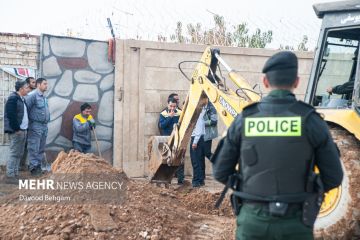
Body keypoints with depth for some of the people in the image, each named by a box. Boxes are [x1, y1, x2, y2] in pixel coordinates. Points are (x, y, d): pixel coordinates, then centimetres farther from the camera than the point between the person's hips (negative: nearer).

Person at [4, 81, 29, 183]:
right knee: (14, 153, -7)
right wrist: (16, 129, -19)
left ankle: (15, 174, 20)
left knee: (19, 154, 13)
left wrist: (24, 129, 15)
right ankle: (10, 176, -2)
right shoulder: (13, 98, -13)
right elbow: (11, 115, -20)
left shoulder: (21, 99, 16)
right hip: (16, 131, -10)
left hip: (22, 130, 10)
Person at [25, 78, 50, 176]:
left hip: (44, 125, 9)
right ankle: (33, 168, 1)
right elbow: (25, 108, -18)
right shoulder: (33, 95, -12)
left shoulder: (44, 97, 16)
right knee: (34, 148, -3)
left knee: (41, 149, 12)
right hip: (36, 126, -9)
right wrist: (30, 119, -14)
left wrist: (46, 122, 14)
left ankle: (39, 166, 20)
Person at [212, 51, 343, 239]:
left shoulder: (244, 120, -4)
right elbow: (333, 178, -3)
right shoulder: (312, 121, -9)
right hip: (293, 225, -1)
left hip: (254, 220, 1)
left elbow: (221, 173, 3)